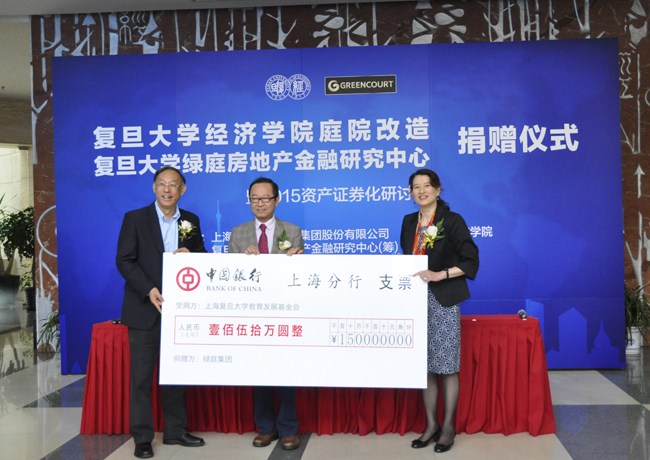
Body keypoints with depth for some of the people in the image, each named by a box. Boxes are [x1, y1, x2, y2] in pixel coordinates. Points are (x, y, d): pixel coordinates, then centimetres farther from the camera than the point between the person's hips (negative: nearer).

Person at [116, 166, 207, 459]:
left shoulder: (191, 221, 8)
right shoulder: (135, 219, -3)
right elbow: (124, 261, -9)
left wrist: (190, 255, -10)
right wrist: (149, 290, -21)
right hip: (144, 310, -4)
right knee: (141, 376, 1)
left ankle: (175, 431, 24)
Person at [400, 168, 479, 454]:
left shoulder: (452, 221, -6)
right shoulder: (409, 222, 12)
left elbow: (471, 261, -9)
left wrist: (439, 275, -19)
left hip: (443, 301, -5)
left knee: (447, 366, 0)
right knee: (424, 365, 8)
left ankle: (448, 427, 12)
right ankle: (431, 425, 19)